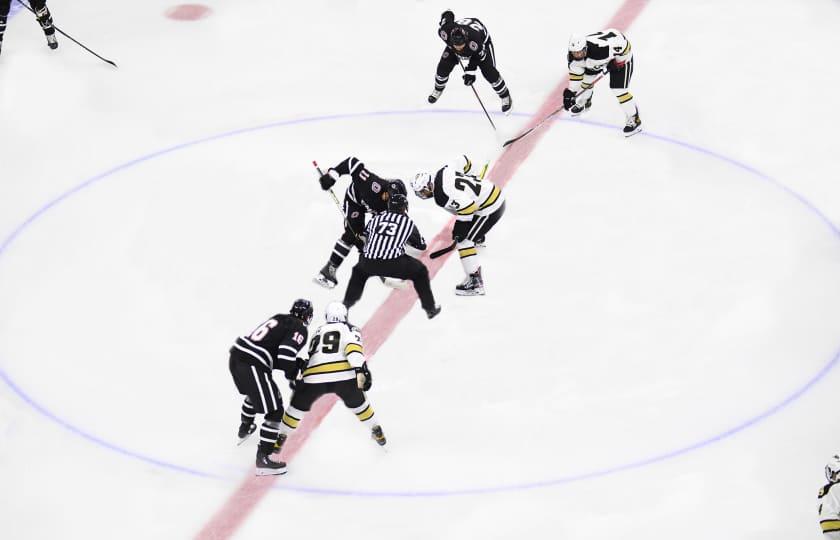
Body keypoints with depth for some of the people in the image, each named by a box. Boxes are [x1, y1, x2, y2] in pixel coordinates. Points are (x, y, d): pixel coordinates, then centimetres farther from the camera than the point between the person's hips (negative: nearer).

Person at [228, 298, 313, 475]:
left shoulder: (279, 319, 20)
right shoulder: (299, 329, -4)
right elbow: (286, 355, -17)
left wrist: (295, 363, 19)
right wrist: (292, 374, 2)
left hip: (237, 354, 9)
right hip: (252, 366, -9)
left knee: (255, 392, 38)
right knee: (275, 411, -1)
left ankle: (244, 428, 62)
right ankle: (263, 459, -5)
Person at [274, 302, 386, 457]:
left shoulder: (319, 331, 30)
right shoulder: (350, 329, 15)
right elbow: (353, 347, -5)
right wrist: (361, 369, -15)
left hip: (314, 377, 2)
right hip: (344, 375, -2)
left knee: (298, 406, 23)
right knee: (357, 403, 25)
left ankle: (281, 438, 28)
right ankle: (377, 432, 33)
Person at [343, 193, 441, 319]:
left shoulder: (376, 218, 20)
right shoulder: (408, 222, 13)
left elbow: (365, 237, 29)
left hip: (369, 262, 3)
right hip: (393, 263, -3)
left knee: (359, 270, 38)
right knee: (420, 272, 20)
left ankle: (347, 302, 37)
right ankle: (430, 308, 18)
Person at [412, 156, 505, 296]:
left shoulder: (441, 196, -26)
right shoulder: (442, 172, -2)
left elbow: (468, 207, -30)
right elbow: (463, 161, 11)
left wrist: (460, 229, -17)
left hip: (490, 209, -10)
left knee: (463, 241, -8)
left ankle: (475, 281, -9)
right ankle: (478, 236, 72)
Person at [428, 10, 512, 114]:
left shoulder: (475, 41, -48)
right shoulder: (445, 31, -39)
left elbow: (477, 57, -26)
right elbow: (448, 14, -17)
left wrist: (470, 71, -28)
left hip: (483, 41, -4)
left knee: (489, 72, -12)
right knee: (444, 66, -3)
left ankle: (505, 96, 12)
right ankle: (438, 89, 29)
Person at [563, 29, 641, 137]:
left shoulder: (598, 48, -45)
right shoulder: (574, 56, -23)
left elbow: (620, 40, -34)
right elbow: (575, 73, -6)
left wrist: (619, 62, -24)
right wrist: (570, 92, -5)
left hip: (621, 56, -7)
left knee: (619, 89, -14)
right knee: (587, 78, 14)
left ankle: (634, 120, -1)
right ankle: (583, 103, 46)